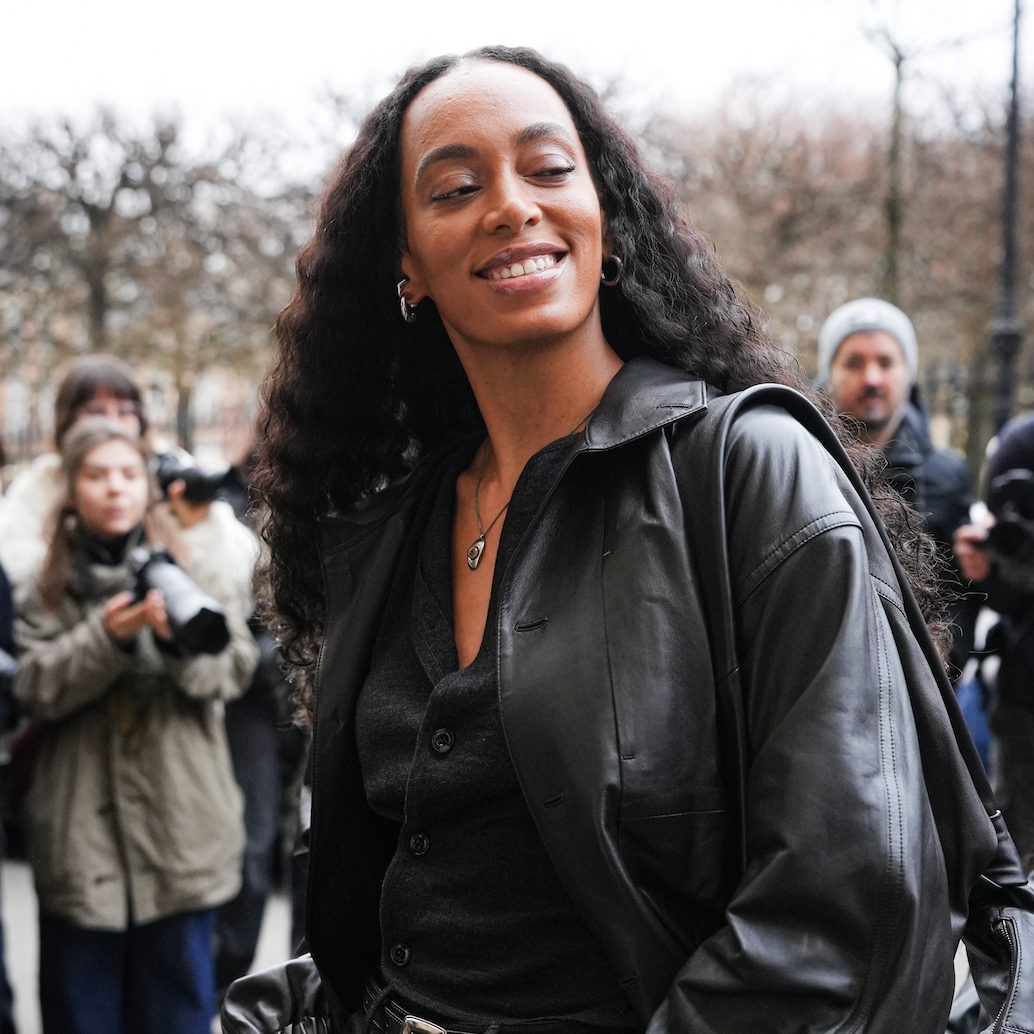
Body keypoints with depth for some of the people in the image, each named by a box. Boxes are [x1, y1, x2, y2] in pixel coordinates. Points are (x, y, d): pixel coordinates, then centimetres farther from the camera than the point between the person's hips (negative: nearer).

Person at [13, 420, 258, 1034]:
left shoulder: (184, 568, 7)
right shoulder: (50, 586, 7)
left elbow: (234, 669, -4)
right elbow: (34, 688, -5)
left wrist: (180, 635, -24)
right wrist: (106, 636, -20)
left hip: (181, 826, 0)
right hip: (81, 834, 0)